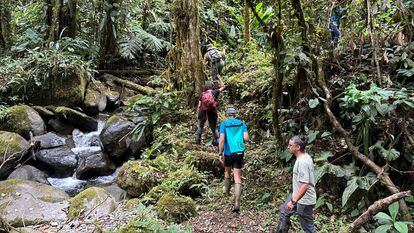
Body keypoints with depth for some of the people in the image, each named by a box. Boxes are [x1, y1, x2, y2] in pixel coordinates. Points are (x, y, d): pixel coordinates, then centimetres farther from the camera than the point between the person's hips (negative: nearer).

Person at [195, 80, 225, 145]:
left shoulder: (202, 94, 4)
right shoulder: (214, 92, 1)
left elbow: (199, 106, 2)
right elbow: (223, 86, 14)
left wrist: (197, 115, 9)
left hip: (203, 112, 1)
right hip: (212, 112, -1)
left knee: (200, 126, 16)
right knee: (214, 127, 12)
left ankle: (197, 140, 13)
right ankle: (217, 141, 10)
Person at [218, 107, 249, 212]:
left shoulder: (224, 124, -1)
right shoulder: (242, 123, 4)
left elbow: (221, 139, -12)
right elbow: (246, 138, -5)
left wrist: (220, 154, -7)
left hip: (228, 153, -1)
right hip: (239, 153, 1)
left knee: (227, 172, 26)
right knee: (238, 178, -1)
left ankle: (227, 191, 42)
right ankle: (237, 203, -10)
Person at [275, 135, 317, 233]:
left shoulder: (302, 162, -28)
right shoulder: (305, 157, 2)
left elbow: (305, 185, -31)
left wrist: (293, 201, -29)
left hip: (304, 200, -10)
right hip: (298, 195, 10)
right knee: (284, 210, 24)